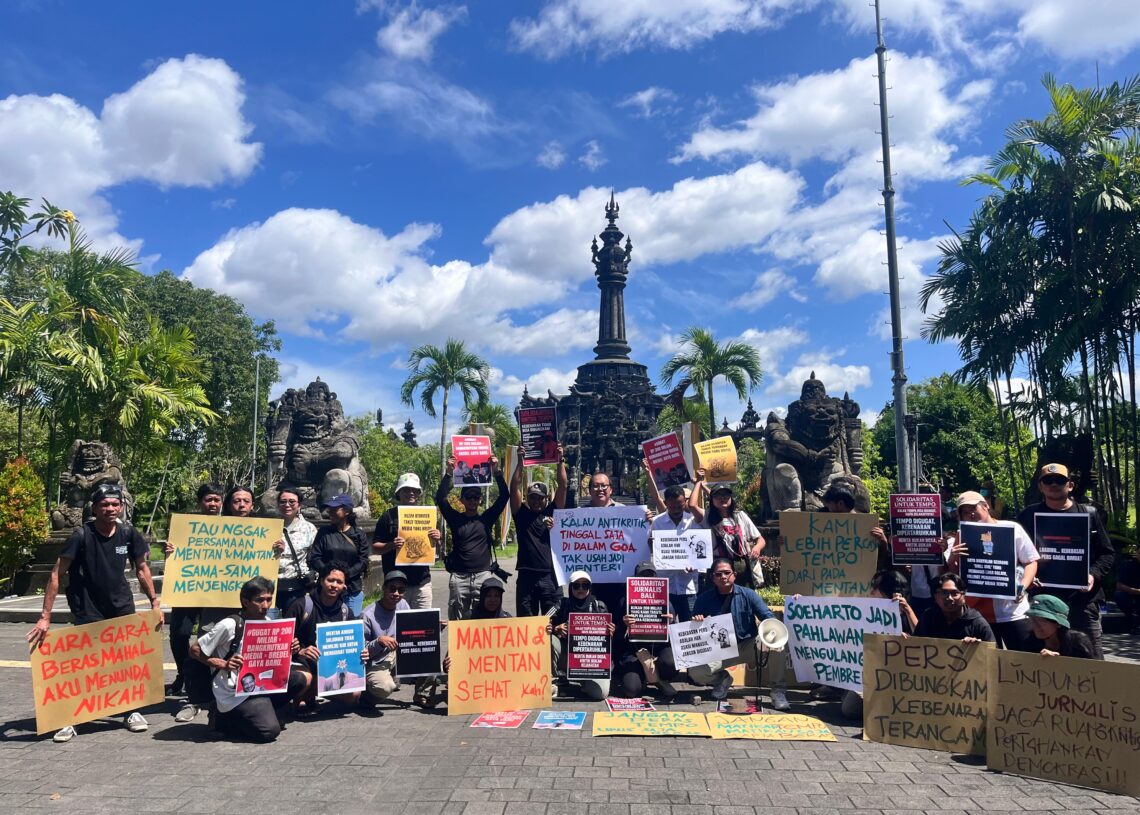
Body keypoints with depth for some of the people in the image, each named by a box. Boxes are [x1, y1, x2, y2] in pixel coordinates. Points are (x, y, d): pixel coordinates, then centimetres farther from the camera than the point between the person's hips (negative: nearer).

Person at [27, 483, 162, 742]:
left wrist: (155, 602, -2)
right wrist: (45, 617, -23)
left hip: (121, 604, 3)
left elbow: (141, 568, 3)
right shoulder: (82, 535, -18)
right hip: (88, 608, -3)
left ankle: (132, 710, 17)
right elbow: (56, 575, -18)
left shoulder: (128, 533, -9)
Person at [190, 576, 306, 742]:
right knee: (269, 732, -21)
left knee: (297, 679, -15)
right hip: (234, 694, -6)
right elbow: (194, 650, -10)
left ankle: (264, 713, 5)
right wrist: (224, 664, -23)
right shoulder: (229, 625, -15)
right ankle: (226, 719, 4)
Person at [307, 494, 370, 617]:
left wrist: (345, 575, -14)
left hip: (353, 590, 0)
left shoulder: (358, 534, 4)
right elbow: (314, 558, -1)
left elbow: (363, 561, 0)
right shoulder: (324, 532, 5)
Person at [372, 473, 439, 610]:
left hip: (422, 581, 3)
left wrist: (436, 540, -7)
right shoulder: (389, 516, 1)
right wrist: (391, 545, -19)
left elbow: (436, 548, 16)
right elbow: (375, 548, 0)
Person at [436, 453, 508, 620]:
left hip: (483, 575, 0)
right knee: (456, 620, 1)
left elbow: (504, 496, -1)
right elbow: (440, 498, -6)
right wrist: (449, 472, -13)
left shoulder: (487, 518, 7)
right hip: (459, 577, 0)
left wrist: (497, 471, -10)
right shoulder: (455, 519, 6)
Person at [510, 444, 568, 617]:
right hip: (526, 576, 0)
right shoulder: (521, 513, 8)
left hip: (550, 576, 0)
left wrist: (561, 461, -1)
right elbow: (514, 487, 0)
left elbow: (563, 486, 2)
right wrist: (520, 462, -2)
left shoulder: (553, 511, 8)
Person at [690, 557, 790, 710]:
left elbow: (769, 617, -10)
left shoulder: (747, 594, -4)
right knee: (695, 672, -23)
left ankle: (778, 690, -11)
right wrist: (696, 622, -22)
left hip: (749, 646, -1)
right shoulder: (704, 599, -2)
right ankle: (722, 679, 14)